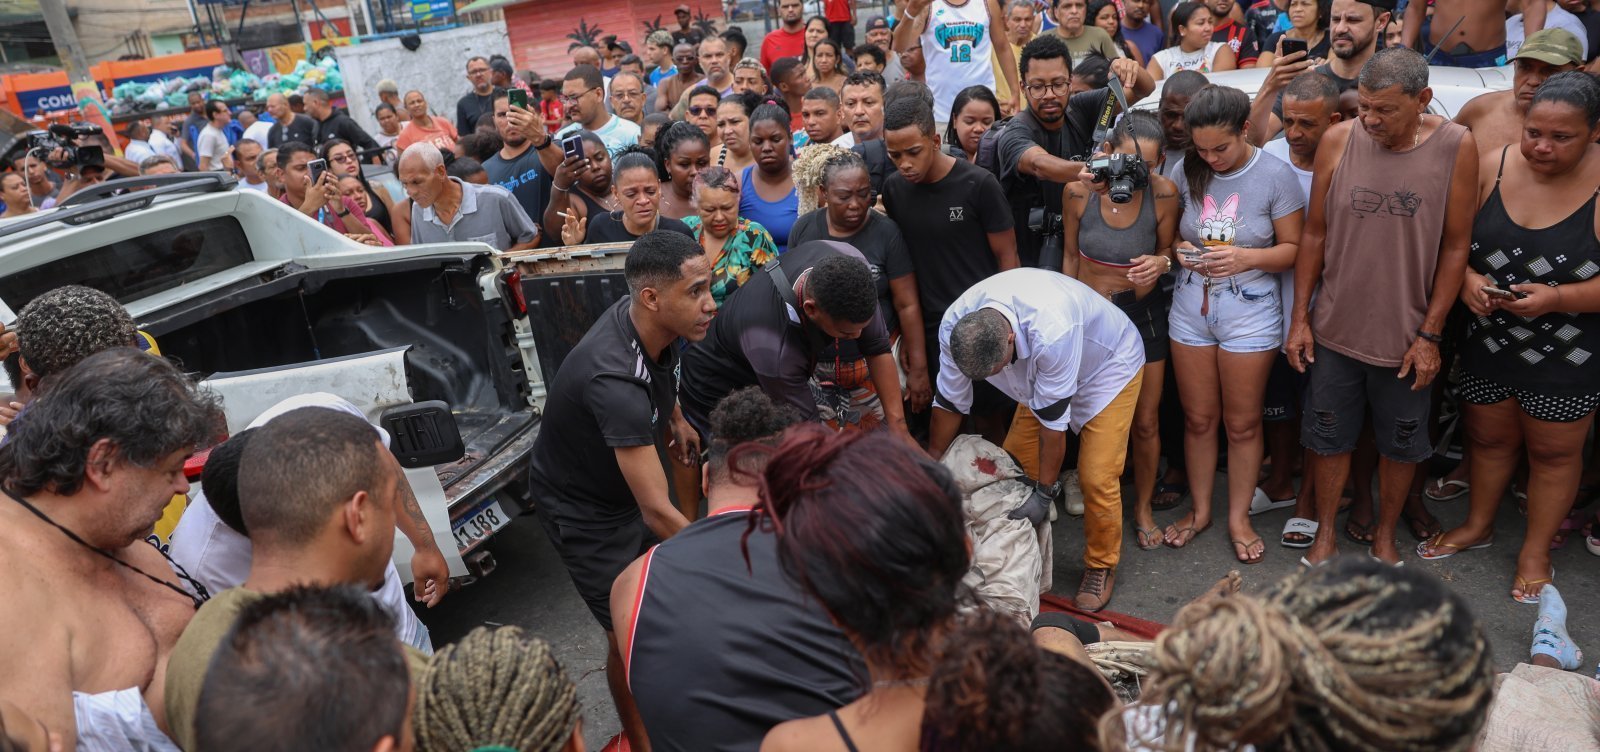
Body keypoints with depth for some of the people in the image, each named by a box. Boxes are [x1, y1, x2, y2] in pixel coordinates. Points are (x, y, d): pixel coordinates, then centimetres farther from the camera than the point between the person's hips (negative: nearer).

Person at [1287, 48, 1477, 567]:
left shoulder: (1456, 147, -10)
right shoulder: (1339, 141, -6)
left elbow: (1455, 246, -5)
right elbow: (1315, 234, 1)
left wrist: (1430, 335, -7)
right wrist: (1300, 318, 2)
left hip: (1406, 336, -1)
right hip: (1336, 329, 1)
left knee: (1400, 444, 14)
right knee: (1330, 438, 12)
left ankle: (1385, 534, 36)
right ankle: (1325, 532, 31)